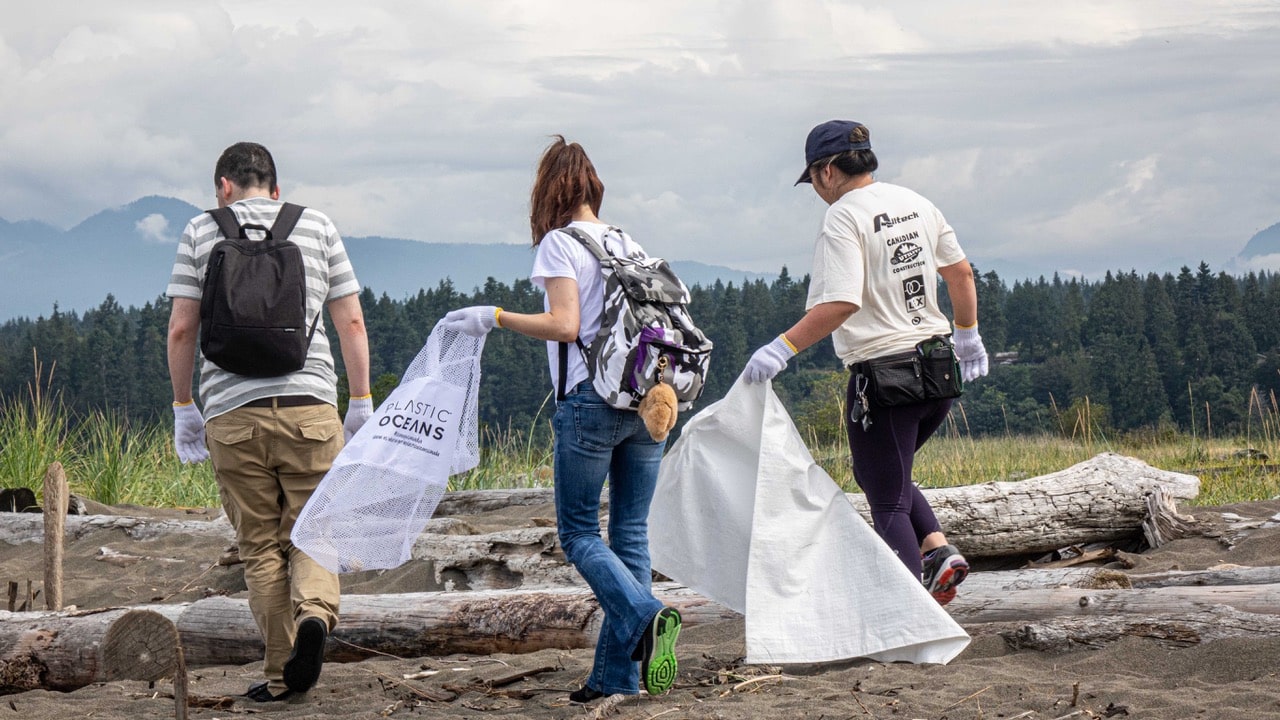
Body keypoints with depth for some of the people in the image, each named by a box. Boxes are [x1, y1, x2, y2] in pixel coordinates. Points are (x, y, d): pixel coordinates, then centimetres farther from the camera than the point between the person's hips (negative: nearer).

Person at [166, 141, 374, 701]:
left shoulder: (201, 231, 9)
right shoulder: (317, 227, 10)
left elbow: (180, 329, 5)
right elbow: (351, 322, 6)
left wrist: (183, 407, 14)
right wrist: (362, 403, 11)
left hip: (232, 413, 0)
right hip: (309, 408, 0)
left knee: (260, 547, 8)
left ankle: (282, 673, 7)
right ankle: (315, 611, -21)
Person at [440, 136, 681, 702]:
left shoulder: (560, 242, -4)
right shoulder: (629, 244, 15)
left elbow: (564, 324, -15)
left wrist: (495, 317, -8)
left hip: (590, 400, -6)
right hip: (646, 399, 6)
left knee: (579, 533, 3)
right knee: (630, 533, 7)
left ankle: (647, 618, -21)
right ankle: (619, 675, 5)